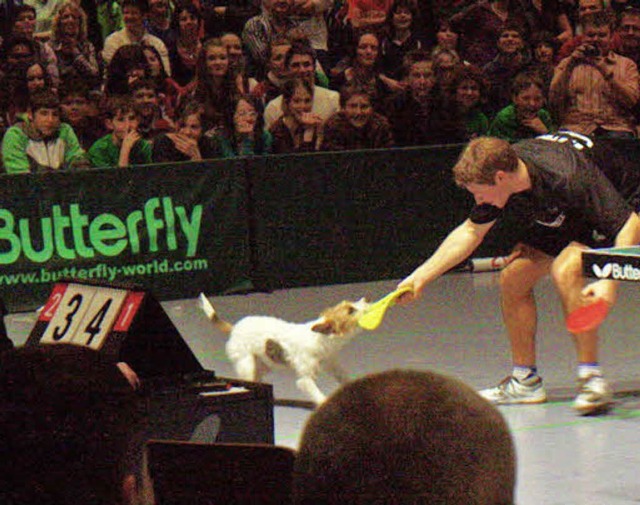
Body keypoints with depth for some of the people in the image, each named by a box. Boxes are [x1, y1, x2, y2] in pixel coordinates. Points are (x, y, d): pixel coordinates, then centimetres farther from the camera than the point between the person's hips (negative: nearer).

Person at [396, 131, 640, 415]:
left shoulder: (568, 178, -39)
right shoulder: (498, 170, -16)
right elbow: (471, 231, 2)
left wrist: (608, 281, -47)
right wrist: (422, 275, -3)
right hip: (560, 220, 8)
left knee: (564, 270, -31)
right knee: (512, 279, -3)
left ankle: (591, 378, -24)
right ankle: (525, 380, 11)